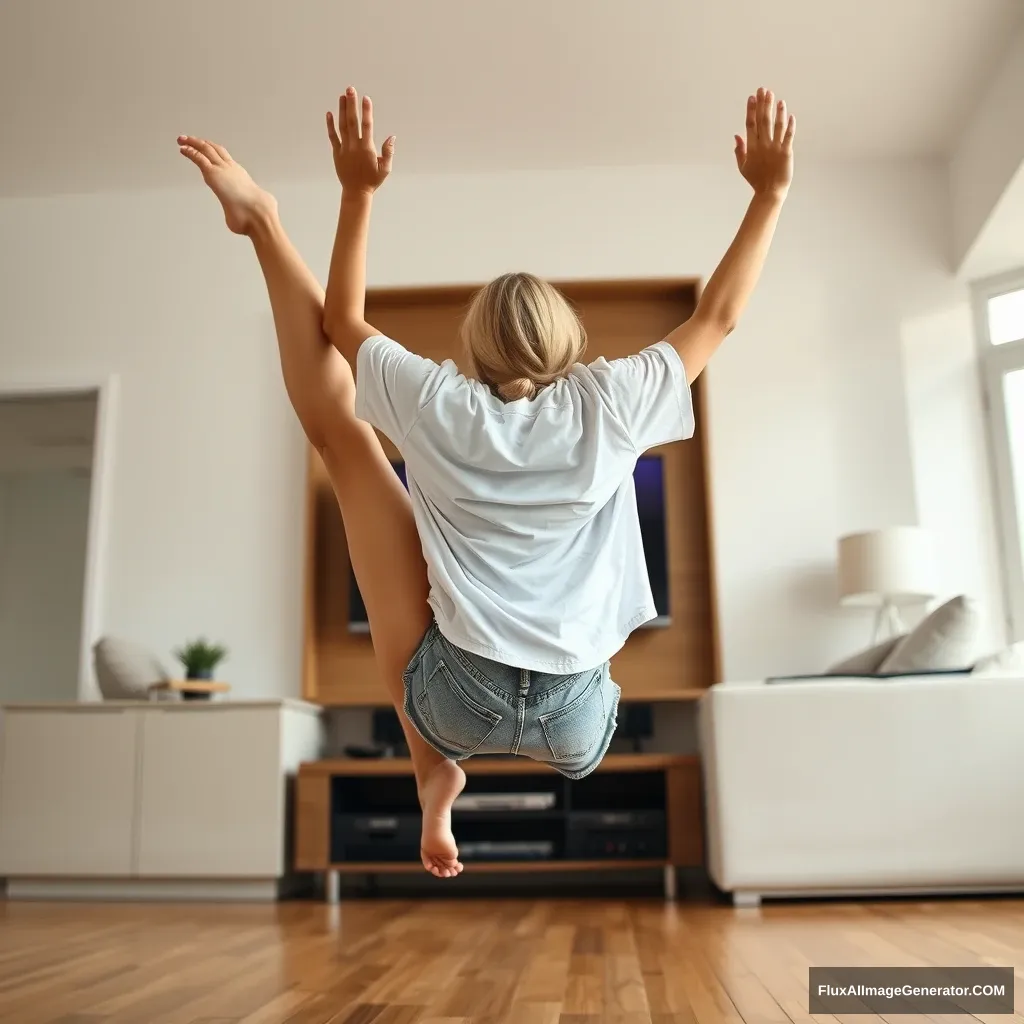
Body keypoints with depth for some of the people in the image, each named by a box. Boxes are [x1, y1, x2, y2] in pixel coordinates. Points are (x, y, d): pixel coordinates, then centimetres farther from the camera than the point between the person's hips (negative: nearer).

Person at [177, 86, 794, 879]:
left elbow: (342, 323, 16)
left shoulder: (440, 405, -1)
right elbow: (718, 315, 12)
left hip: (458, 701, 0)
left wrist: (359, 192, 17)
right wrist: (771, 193, 19)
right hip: (576, 720, 1)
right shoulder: (607, 403, -1)